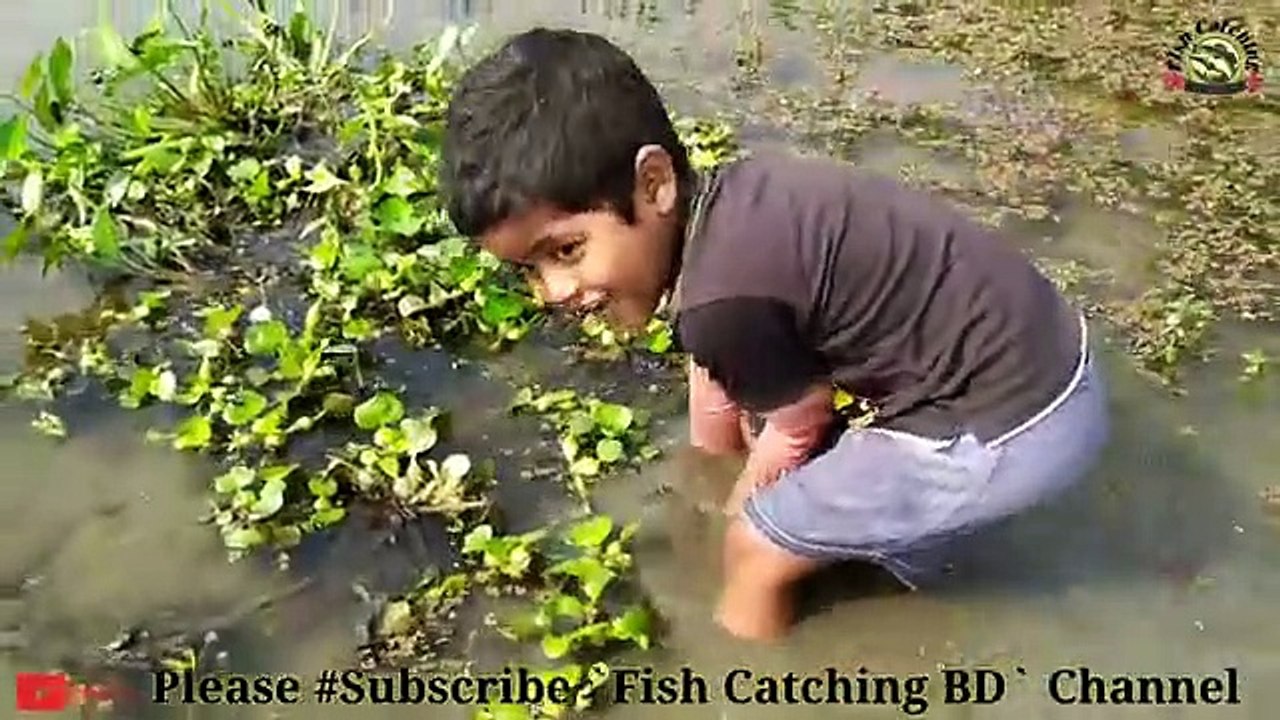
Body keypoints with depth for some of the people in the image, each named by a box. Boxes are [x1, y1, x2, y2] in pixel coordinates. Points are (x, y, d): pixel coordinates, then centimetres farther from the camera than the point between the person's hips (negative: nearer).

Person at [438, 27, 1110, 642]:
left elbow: (798, 426, -7)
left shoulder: (726, 298, -28)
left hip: (1005, 431, -8)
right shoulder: (727, 199, -1)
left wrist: (740, 508, 14)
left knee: (756, 548, 4)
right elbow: (718, 370, 16)